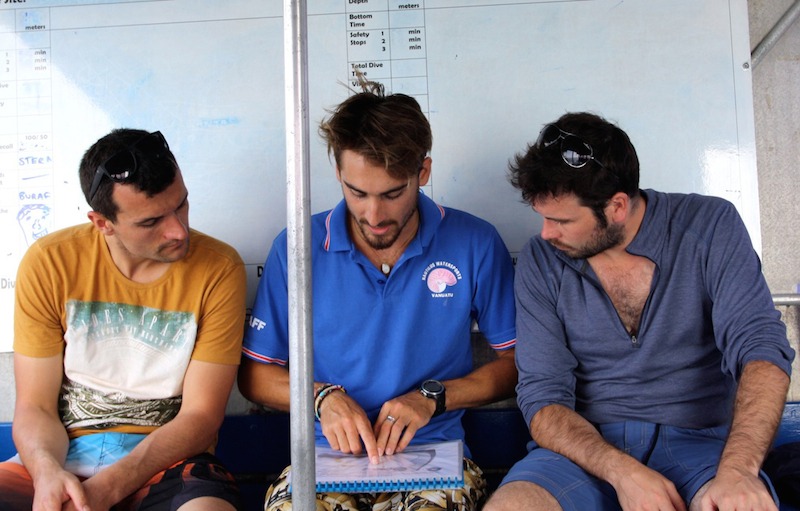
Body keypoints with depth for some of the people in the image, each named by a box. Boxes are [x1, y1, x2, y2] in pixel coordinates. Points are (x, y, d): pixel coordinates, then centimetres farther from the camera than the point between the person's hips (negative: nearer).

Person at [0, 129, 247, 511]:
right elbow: (35, 407, 1)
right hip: (63, 454, 2)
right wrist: (47, 472, -21)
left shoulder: (218, 269, -8)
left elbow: (200, 415, -7)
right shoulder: (49, 263, -2)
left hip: (166, 457, -2)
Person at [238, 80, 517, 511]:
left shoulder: (476, 245, -1)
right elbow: (255, 374, 8)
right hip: (326, 456, 1)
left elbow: (518, 360, 4)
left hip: (435, 452, 0)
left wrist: (432, 397, -9)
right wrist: (322, 397, -11)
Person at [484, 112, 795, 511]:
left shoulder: (709, 227, -2)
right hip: (588, 445, 1)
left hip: (695, 441, -1)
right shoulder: (539, 261, 0)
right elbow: (542, 397, -4)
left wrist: (738, 469, -28)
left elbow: (761, 348, -11)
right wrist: (623, 473, -22)